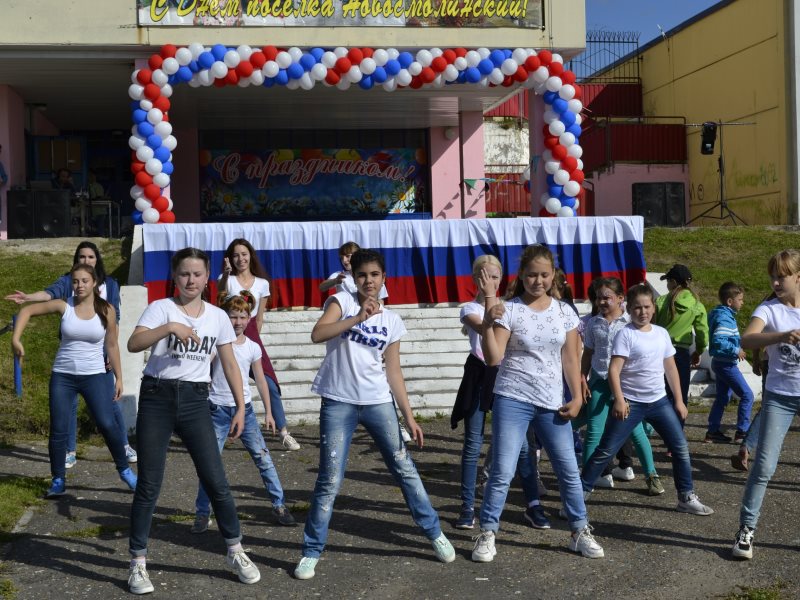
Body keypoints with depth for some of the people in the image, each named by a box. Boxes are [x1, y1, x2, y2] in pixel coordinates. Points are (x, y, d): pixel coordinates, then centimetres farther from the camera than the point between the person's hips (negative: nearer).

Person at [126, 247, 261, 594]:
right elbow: (133, 344, -18)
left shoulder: (218, 316, 7)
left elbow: (229, 364, 11)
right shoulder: (160, 307, -3)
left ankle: (235, 552, 18)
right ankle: (138, 563, 15)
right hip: (157, 398, -2)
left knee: (216, 480, 1)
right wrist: (170, 327, -31)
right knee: (149, 485, 2)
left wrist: (241, 407, 6)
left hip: (195, 400, 2)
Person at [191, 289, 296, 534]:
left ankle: (279, 505, 12)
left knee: (263, 458, 1)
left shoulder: (253, 347, 4)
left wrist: (268, 412, 11)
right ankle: (202, 513, 12)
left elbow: (260, 380, 11)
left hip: (244, 408, 2)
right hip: (218, 410, -2)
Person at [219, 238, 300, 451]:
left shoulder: (262, 284, 6)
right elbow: (221, 291, -26)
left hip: (251, 336, 2)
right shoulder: (228, 280, 0)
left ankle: (284, 432, 0)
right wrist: (225, 274, -44)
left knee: (270, 385, -6)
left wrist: (252, 340, 13)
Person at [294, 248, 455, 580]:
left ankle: (435, 534, 24)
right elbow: (317, 334, -19)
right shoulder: (342, 301, -2)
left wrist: (409, 416, 4)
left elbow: (393, 372, 8)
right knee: (330, 480, -2)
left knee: (404, 469, 8)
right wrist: (358, 318, -26)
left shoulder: (392, 321, 7)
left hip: (378, 402, 3)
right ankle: (311, 552, 13)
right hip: (338, 403, -3)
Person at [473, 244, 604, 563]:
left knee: (569, 469, 9)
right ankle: (487, 535, 9)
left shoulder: (564, 312, 5)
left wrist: (577, 396, 1)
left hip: (552, 403, 4)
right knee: (502, 472, -5)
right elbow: (493, 358, -14)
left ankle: (580, 532, 26)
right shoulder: (509, 310, -6)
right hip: (512, 399, -3)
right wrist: (489, 317, -24)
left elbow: (570, 359, 8)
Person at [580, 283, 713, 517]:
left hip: (659, 401, 6)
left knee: (681, 448, 7)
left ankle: (687, 498, 21)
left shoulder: (661, 333, 7)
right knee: (605, 451, -4)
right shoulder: (625, 335, -11)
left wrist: (679, 400, 12)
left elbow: (670, 368, 14)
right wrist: (619, 400, -27)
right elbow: (614, 369, -17)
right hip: (631, 403, -5)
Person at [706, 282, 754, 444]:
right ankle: (742, 432, 0)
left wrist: (739, 343, 10)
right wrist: (736, 351, -23)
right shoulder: (724, 318, -21)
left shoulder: (724, 314, 11)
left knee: (722, 397, 15)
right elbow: (718, 341, -31)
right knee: (747, 395, -4)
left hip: (721, 363, 10)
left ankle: (713, 432, 19)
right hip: (726, 364, -10)